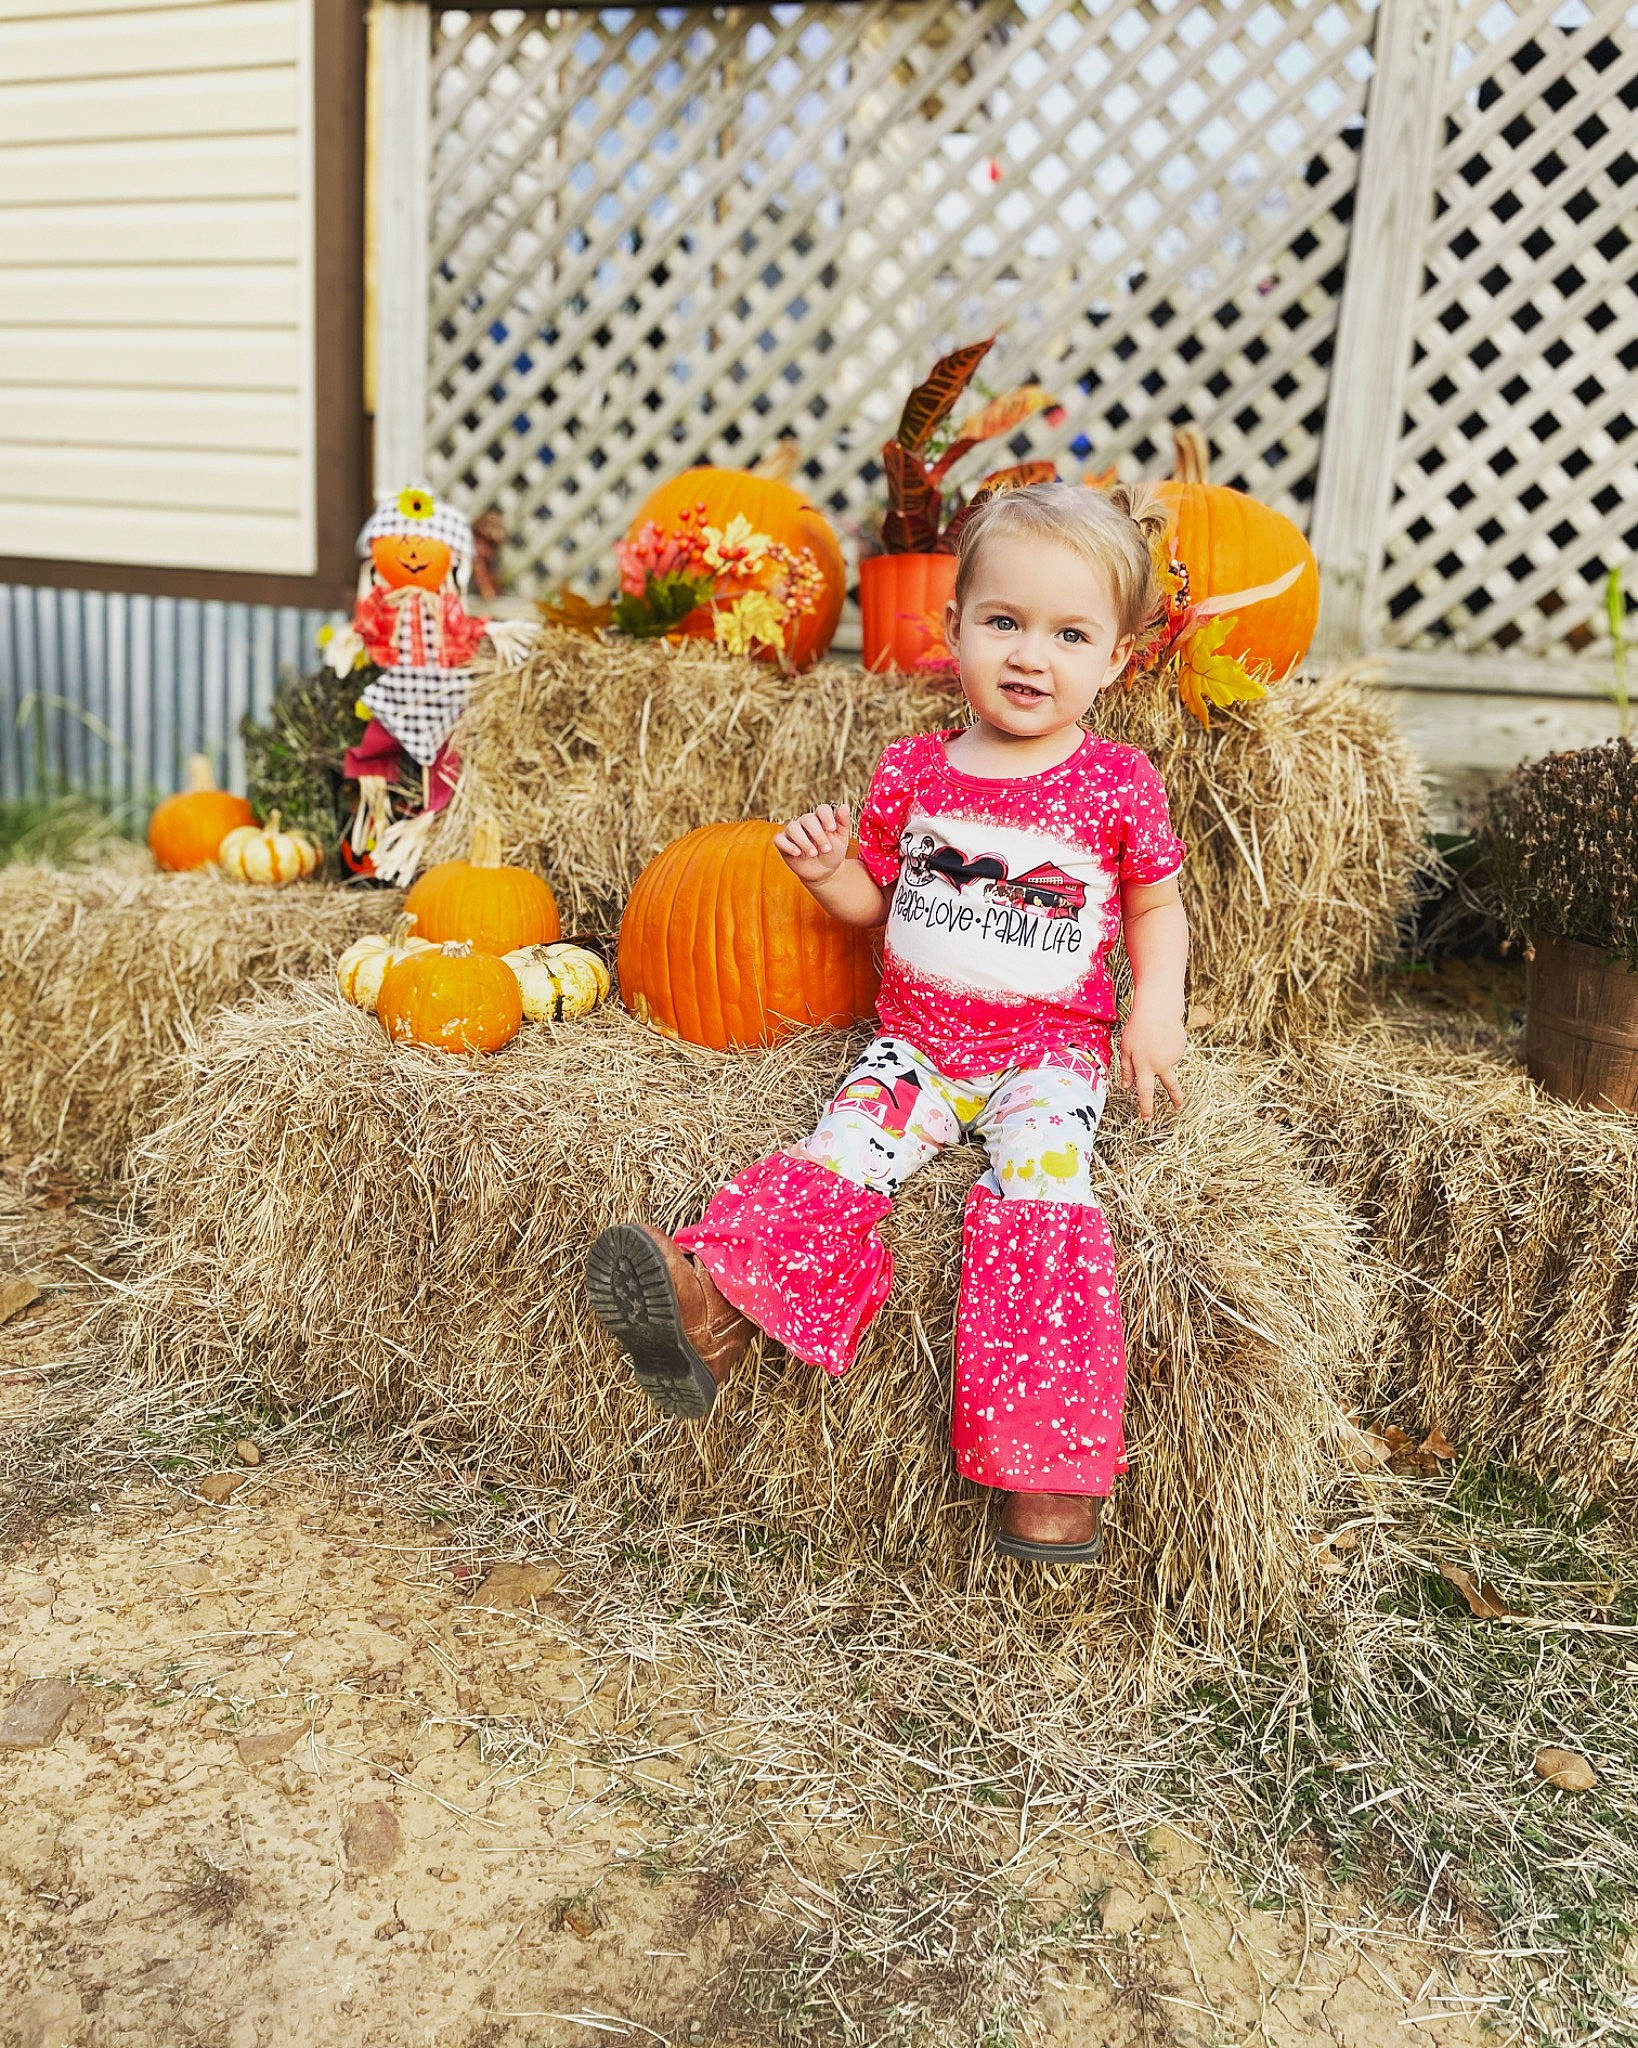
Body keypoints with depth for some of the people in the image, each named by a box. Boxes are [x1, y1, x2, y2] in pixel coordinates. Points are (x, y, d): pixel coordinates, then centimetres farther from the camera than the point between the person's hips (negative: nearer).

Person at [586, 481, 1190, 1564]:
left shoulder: (1118, 785, -2)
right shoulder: (913, 772, 4)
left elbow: (1157, 905, 11)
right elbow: (876, 901, 15)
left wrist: (1158, 1007, -5)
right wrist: (826, 869, -6)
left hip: (1051, 1047, -2)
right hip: (917, 1036, 3)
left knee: (1037, 1188, -26)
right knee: (842, 1151, -23)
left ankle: (1050, 1456, -24)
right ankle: (715, 1305, -35)